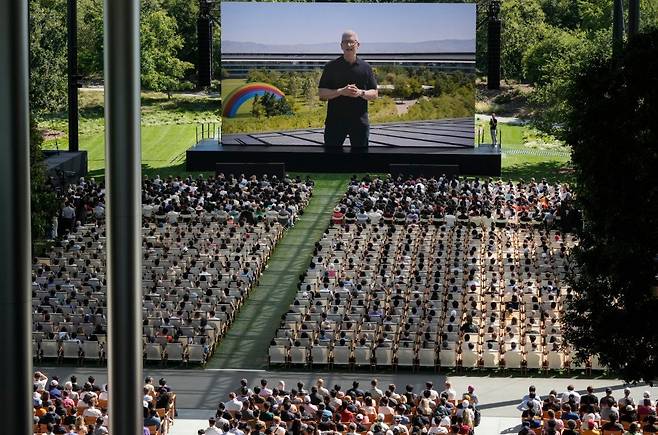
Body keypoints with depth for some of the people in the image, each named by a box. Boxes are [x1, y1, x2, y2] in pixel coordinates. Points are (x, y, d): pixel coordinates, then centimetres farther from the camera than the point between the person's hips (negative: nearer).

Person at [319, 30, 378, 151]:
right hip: (335, 120, -2)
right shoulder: (331, 66, 3)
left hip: (359, 122, 2)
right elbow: (321, 93, -1)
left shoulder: (365, 67, 8)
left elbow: (374, 94, 8)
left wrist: (361, 93, -13)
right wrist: (341, 91, -16)